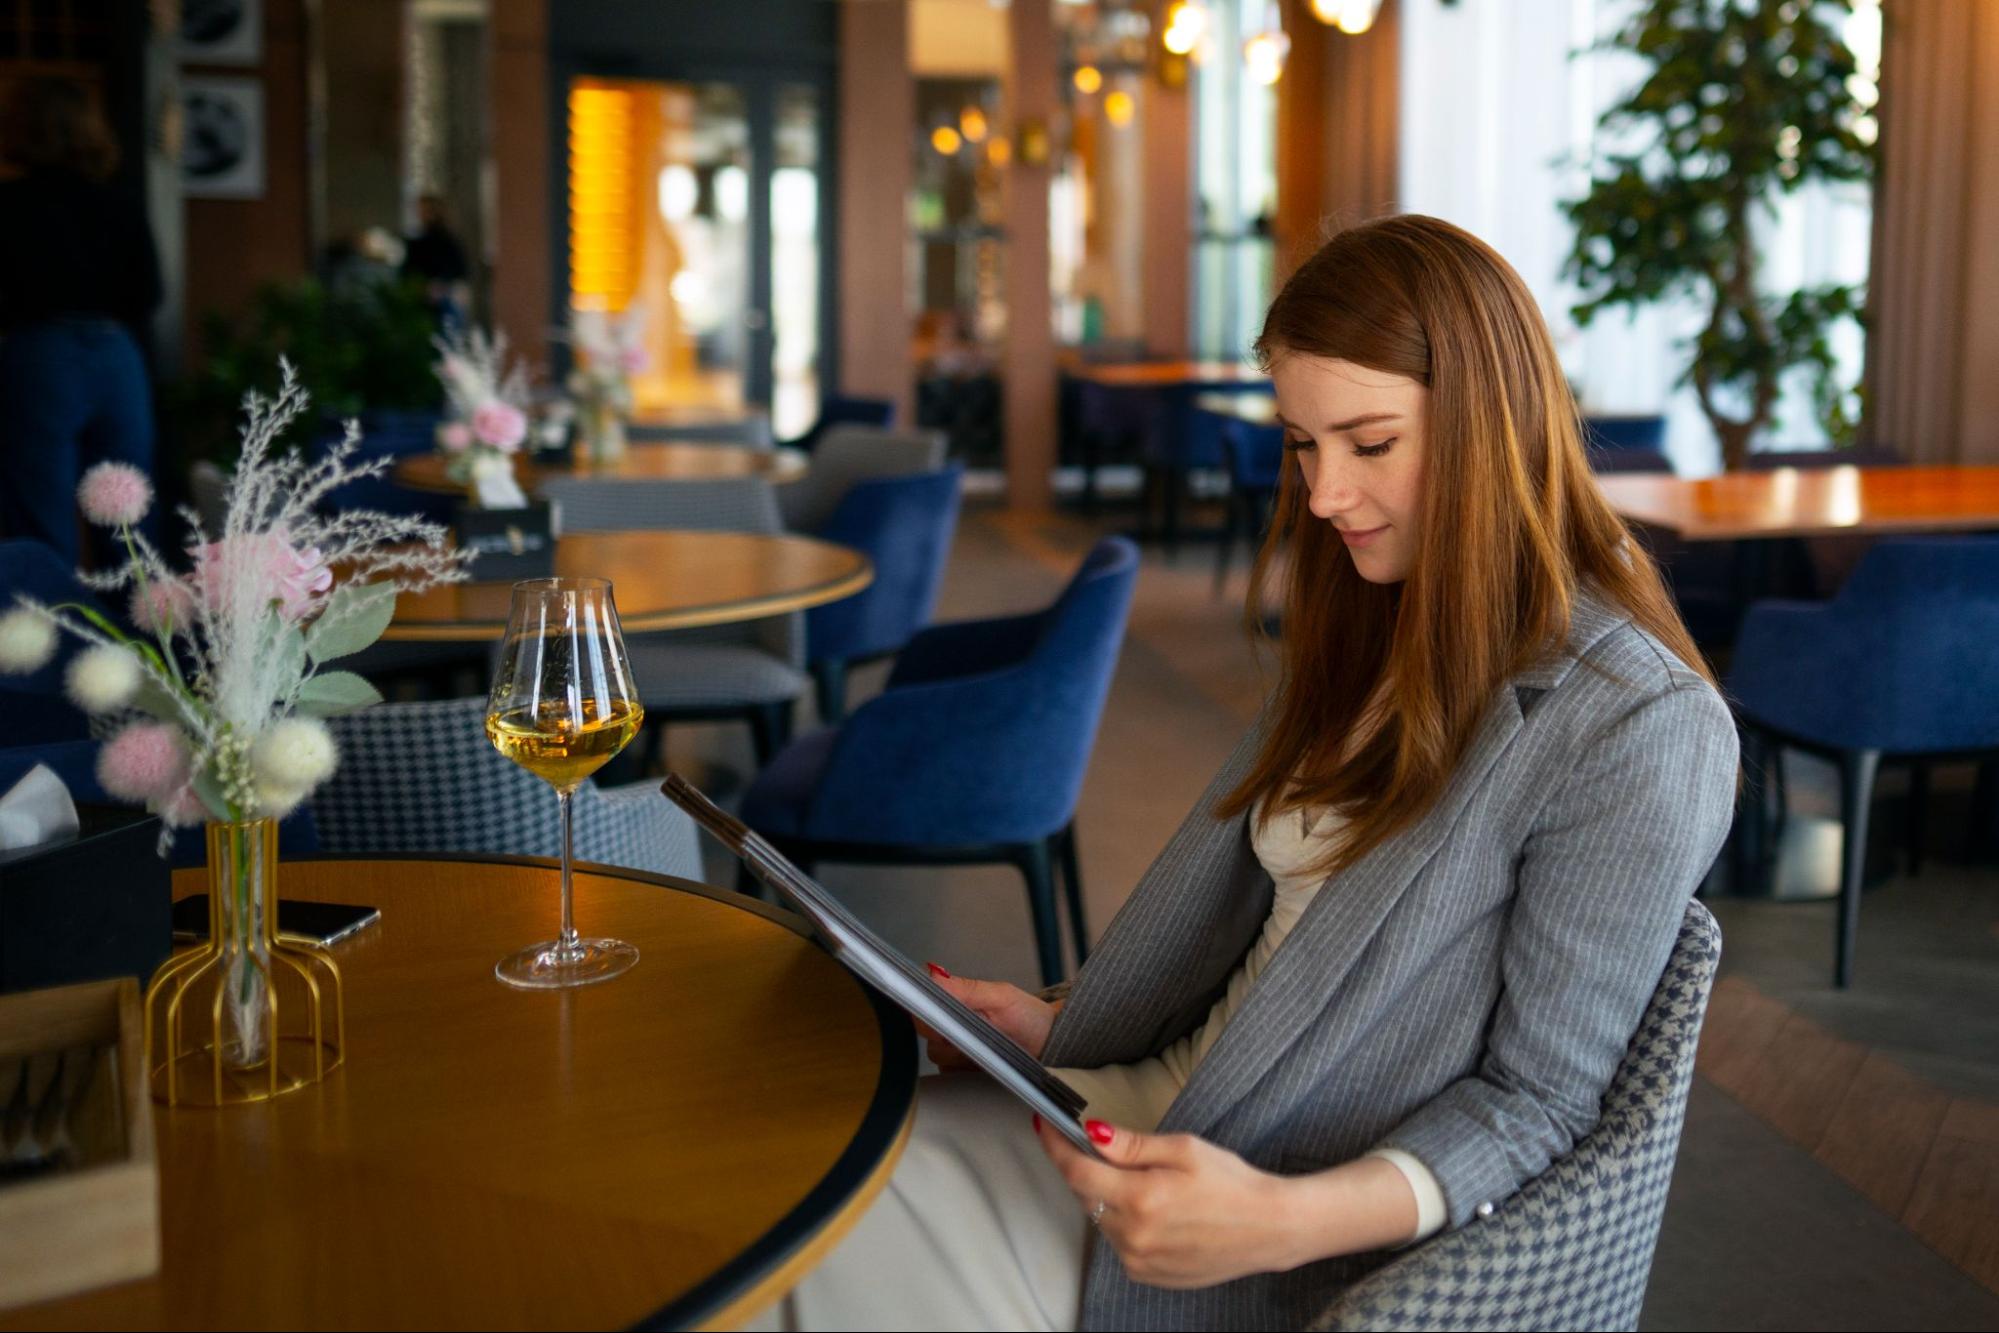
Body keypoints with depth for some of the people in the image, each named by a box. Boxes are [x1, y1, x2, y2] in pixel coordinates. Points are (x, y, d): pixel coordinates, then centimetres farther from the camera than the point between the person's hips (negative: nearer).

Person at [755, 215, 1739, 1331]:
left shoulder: (1638, 732, -16)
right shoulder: (1369, 634, 11)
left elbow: (1536, 1100, -16)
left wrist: (1281, 1220, -29)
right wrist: (1062, 1023, 8)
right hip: (1152, 1116, 7)